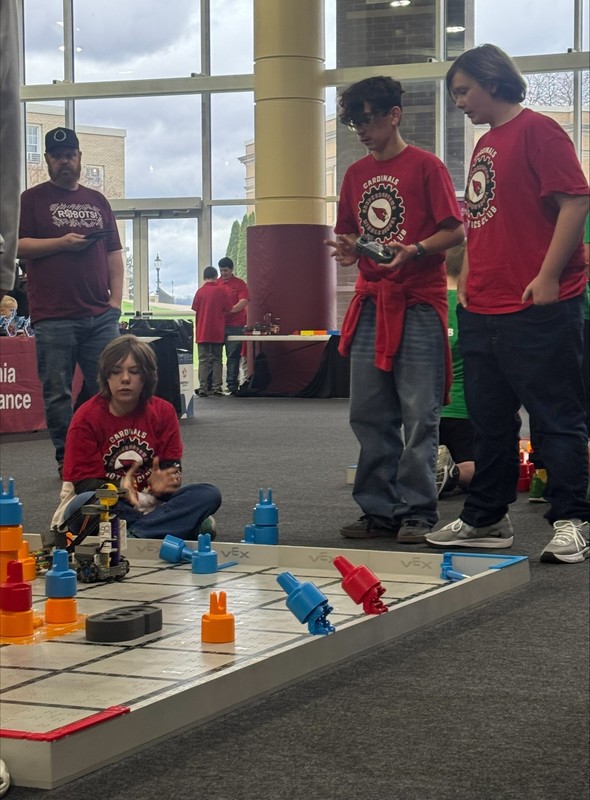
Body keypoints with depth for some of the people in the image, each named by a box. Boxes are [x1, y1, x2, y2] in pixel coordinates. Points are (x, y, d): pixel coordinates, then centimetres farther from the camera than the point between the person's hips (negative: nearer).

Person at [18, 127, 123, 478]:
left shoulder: (98, 201, 18)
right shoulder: (33, 199, 6)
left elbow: (114, 252, 18)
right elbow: (17, 246, -4)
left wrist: (116, 299, 6)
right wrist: (62, 243, -13)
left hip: (101, 315, 4)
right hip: (54, 317, -3)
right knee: (58, 393, -2)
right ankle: (67, 461, 6)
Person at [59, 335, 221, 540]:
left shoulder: (163, 412, 0)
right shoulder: (86, 417, -8)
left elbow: (173, 469, -3)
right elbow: (84, 483, -12)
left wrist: (162, 485, -29)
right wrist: (120, 489, -34)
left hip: (151, 502, 3)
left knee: (209, 494, -19)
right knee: (81, 505, -37)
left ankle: (131, 534, -32)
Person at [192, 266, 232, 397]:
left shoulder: (200, 291, -3)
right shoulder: (221, 290, -4)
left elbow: (195, 309, 2)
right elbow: (228, 309, 0)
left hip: (202, 331, 0)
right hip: (218, 331, 0)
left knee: (203, 360, 2)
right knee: (217, 359, 7)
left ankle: (203, 388, -5)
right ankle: (217, 387, 2)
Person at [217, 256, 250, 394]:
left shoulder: (239, 283, 3)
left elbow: (244, 301, -7)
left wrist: (230, 310, -19)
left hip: (235, 326, -3)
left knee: (233, 356, -2)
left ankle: (232, 383, 0)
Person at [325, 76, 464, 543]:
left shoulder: (426, 166, -2)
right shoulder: (356, 174, 15)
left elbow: (456, 232, -6)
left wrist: (413, 251, -21)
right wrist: (347, 248, 1)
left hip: (418, 303, -6)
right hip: (371, 304, 6)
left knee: (419, 414, -5)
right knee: (369, 415, 6)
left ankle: (418, 513, 0)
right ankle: (379, 510, 13)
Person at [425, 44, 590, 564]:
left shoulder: (537, 131, -8)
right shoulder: (484, 146, 19)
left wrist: (548, 277, -19)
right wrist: (469, 279, 16)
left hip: (538, 307, -9)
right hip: (483, 309, 9)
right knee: (490, 420, 14)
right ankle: (486, 520, 22)